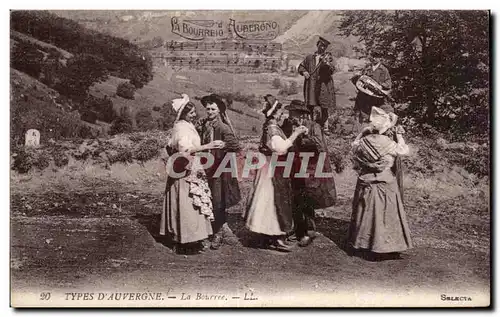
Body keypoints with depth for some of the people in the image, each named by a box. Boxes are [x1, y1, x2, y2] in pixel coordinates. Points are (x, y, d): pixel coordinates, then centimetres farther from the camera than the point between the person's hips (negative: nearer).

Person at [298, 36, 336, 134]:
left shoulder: (327, 57, 5)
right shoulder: (309, 57, 12)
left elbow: (332, 70, -8)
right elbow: (301, 66, 20)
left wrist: (327, 64, -30)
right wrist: (304, 71, -2)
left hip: (324, 85, -2)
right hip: (311, 85, 2)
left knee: (324, 108, 1)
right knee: (310, 106, 2)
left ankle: (325, 127, 10)